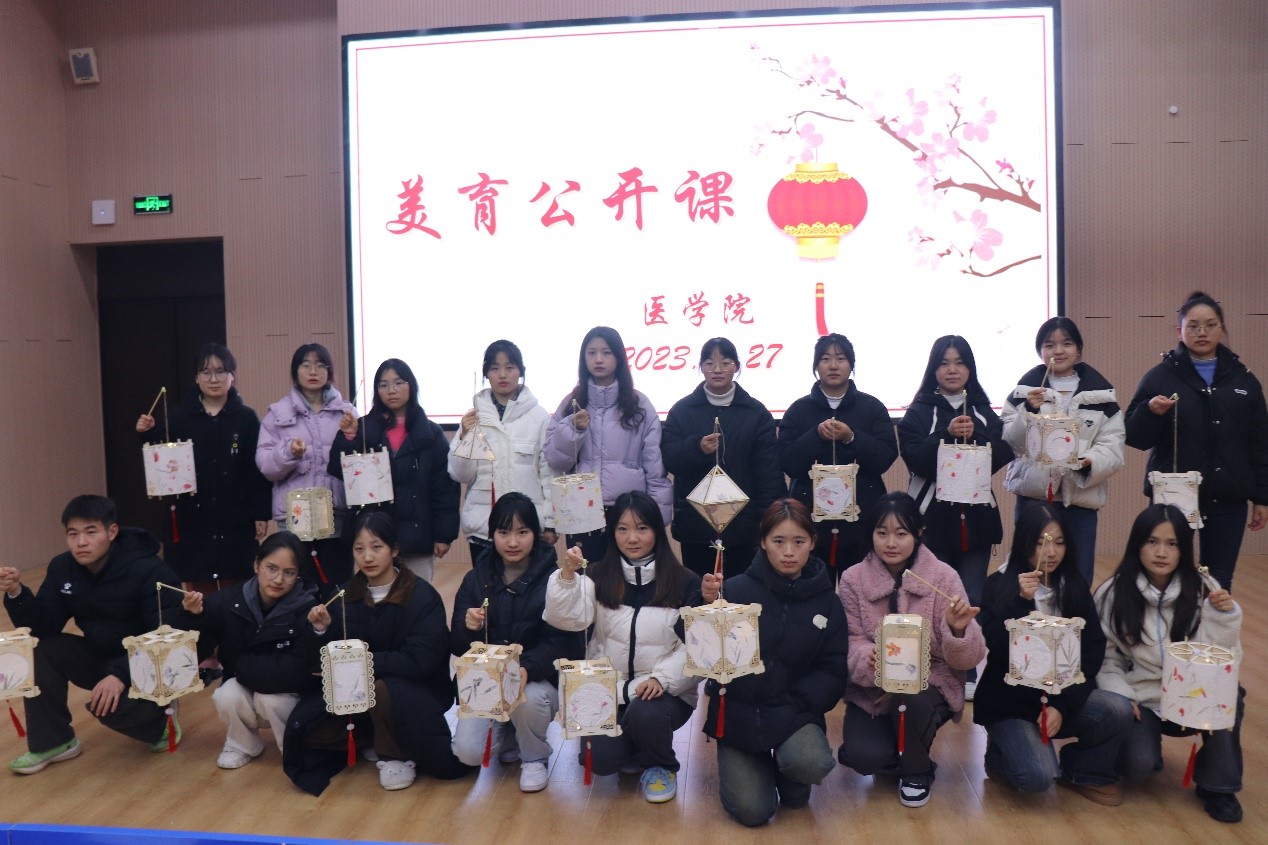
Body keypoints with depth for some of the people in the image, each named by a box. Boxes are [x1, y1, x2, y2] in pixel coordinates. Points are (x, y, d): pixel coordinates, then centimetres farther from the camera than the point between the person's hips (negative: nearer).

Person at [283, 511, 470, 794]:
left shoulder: (423, 596, -16)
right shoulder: (349, 594, 1)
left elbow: (420, 662, -23)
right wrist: (324, 630, -15)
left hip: (417, 690, -5)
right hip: (362, 692, 5)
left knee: (381, 690, -36)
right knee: (309, 729, -14)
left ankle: (397, 756, -8)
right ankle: (374, 739, 10)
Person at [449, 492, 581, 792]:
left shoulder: (554, 579, -9)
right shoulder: (475, 579, 2)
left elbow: (561, 643, -15)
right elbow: (456, 646, 1)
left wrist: (526, 669, -33)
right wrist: (468, 628, -23)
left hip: (540, 679, -2)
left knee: (527, 698, -35)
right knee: (468, 752, -19)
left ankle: (535, 758, -1)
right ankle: (508, 736, 17)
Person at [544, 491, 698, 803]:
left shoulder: (684, 583, -4)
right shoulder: (599, 576, 2)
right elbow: (568, 619, -12)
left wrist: (661, 677, -23)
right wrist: (566, 576, -28)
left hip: (665, 691, -2)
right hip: (607, 690, 2)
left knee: (644, 714, -32)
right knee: (600, 759, -19)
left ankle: (661, 767, 3)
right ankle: (632, 750, 19)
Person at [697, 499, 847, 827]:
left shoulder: (826, 602, 0)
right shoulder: (738, 589, -10)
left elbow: (833, 672, 0)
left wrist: (795, 703, -15)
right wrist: (707, 604, -32)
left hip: (794, 712, 1)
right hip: (737, 711, -1)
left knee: (811, 763, -29)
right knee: (752, 812, -12)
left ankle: (791, 779, 10)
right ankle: (751, 766, 24)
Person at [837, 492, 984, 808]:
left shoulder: (943, 576, -9)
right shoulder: (853, 579, -6)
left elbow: (966, 660, -9)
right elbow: (850, 644, -9)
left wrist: (958, 630, -32)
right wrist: (870, 659, -32)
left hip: (929, 686, -1)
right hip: (870, 690, 1)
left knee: (908, 699, -34)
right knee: (863, 756, -24)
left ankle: (917, 770, 1)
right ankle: (893, 752, 17)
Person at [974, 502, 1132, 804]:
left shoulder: (1074, 586, 2)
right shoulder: (999, 584, -9)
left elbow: (1093, 652, -2)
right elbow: (995, 649, -19)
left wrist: (1062, 705, -14)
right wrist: (1021, 602, -31)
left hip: (1062, 694, 4)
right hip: (1009, 701, -4)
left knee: (1119, 711, -23)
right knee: (1038, 777, -25)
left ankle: (1082, 771, 6)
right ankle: (1001, 753, 11)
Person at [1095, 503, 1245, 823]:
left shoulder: (1203, 587, -6)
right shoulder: (1113, 593, -8)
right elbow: (1104, 657, -2)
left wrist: (1225, 615, -24)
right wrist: (1121, 696, -16)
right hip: (1141, 700, -1)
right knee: (1138, 766, -27)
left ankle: (1216, 785, -7)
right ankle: (1144, 741, 13)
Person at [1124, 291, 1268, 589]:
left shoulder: (1243, 379, 8)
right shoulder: (1160, 376, -1)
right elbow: (1133, 437, -4)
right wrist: (1151, 412, -23)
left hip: (1228, 500, 3)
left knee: (1219, 585, 6)